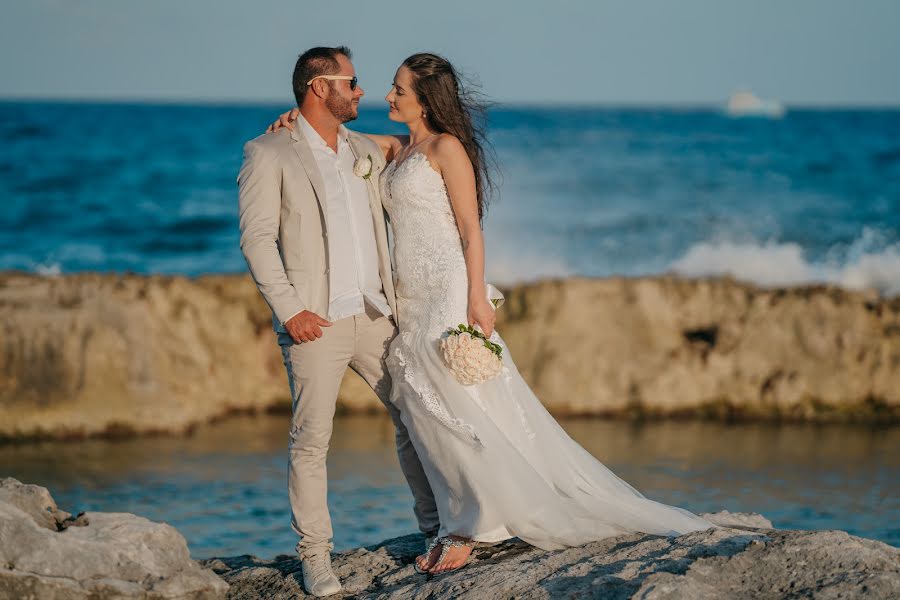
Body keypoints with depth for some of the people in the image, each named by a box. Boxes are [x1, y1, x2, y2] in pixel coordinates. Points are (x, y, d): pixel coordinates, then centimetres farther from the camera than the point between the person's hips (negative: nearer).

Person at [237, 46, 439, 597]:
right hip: (316, 323, -5)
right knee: (311, 441, -3)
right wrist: (289, 308, -16)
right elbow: (257, 238, -8)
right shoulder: (269, 155, -2)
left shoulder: (367, 152, 15)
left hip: (377, 314, 6)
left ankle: (436, 525, 18)